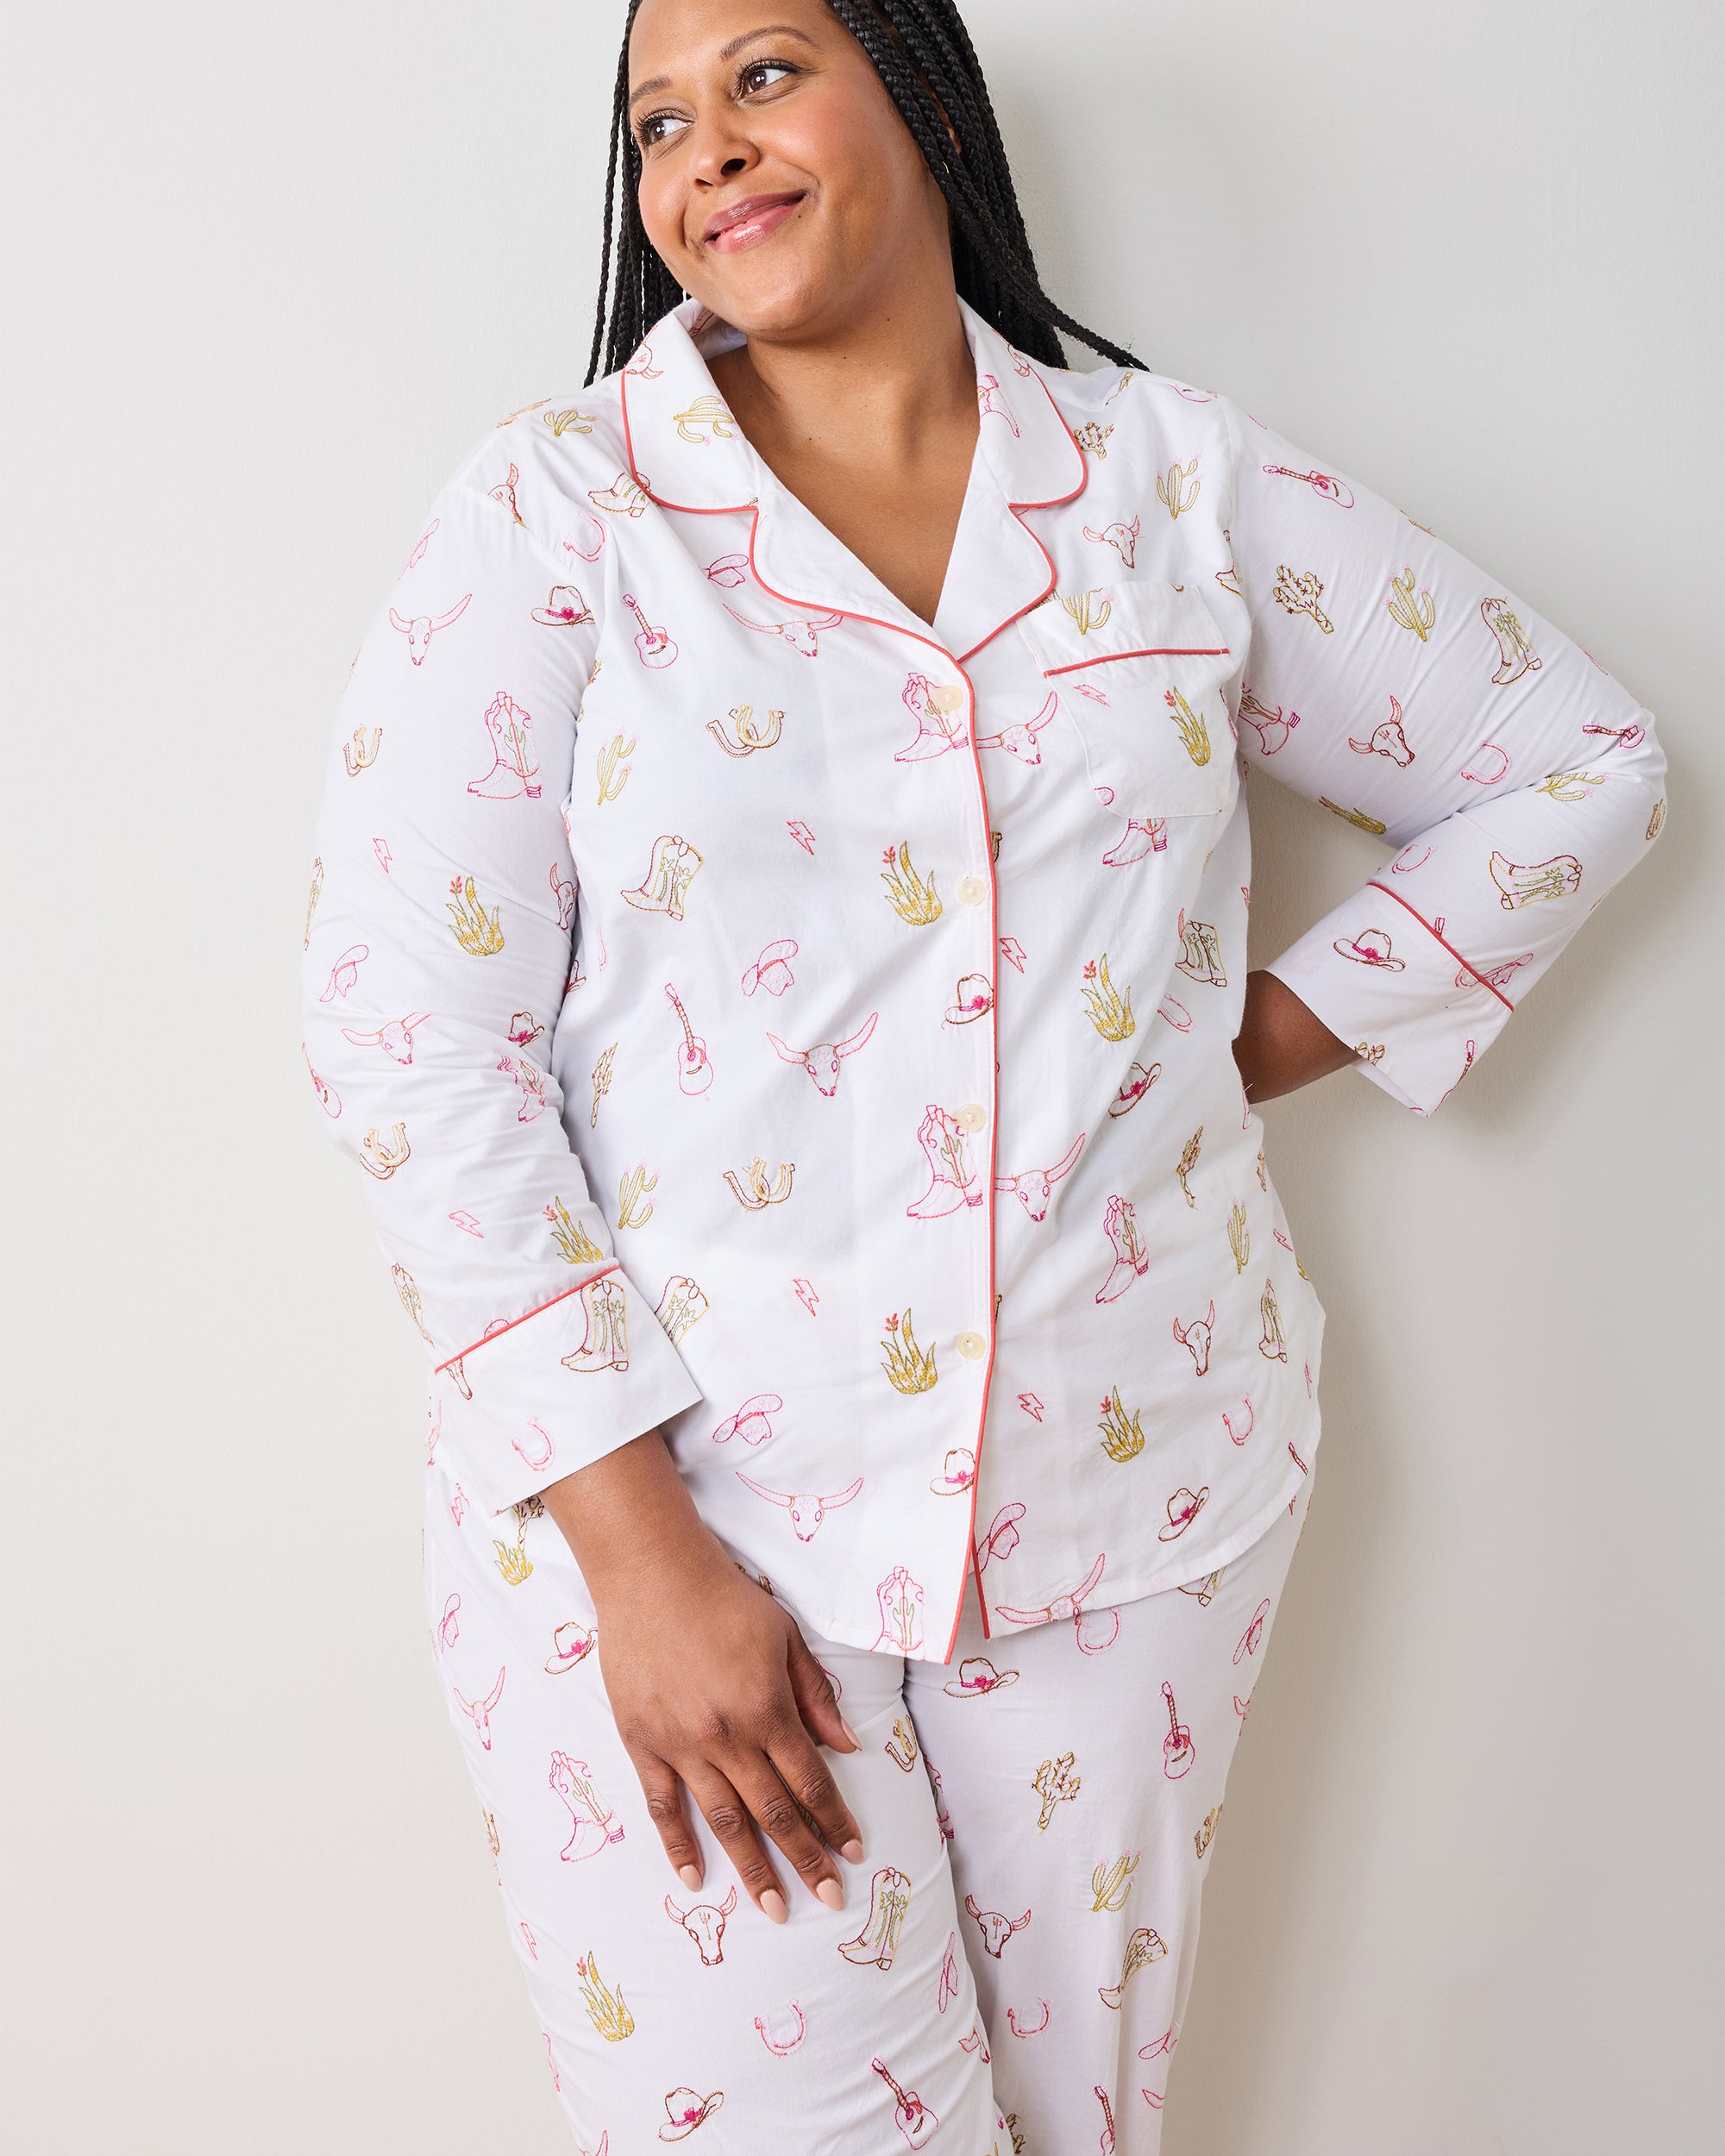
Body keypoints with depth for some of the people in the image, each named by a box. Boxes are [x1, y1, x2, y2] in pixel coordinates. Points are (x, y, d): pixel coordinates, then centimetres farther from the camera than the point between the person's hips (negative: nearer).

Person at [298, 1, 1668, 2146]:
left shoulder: (1179, 483, 5)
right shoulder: (554, 507, -2)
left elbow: (1578, 762, 15)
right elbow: (407, 1043, -8)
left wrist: (1278, 1033, 3)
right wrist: (636, 1545, -13)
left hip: (1127, 1494, 3)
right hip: (654, 1495, -2)